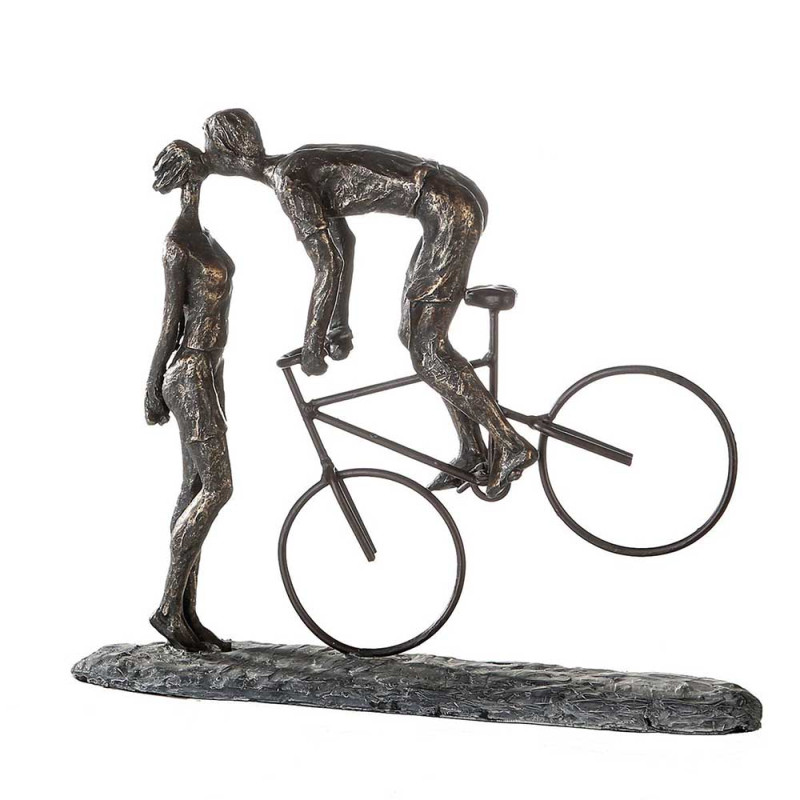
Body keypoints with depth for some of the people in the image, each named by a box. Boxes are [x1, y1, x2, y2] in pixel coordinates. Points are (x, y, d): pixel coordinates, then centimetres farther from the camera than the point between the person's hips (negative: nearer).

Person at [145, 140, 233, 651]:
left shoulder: (202, 238, 17)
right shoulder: (178, 241, -12)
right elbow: (172, 318, -14)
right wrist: (153, 388, -12)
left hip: (209, 371, 10)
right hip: (189, 373, -10)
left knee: (196, 489, 8)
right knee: (218, 486, -12)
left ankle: (187, 612, 12)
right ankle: (169, 607, -4)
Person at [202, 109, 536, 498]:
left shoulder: (288, 180, -12)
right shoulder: (302, 164, 19)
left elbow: (329, 265, -16)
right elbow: (344, 242, 29)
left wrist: (312, 347, -7)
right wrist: (339, 326, 32)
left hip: (450, 211, -10)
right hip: (460, 200, 10)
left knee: (426, 350, -8)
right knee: (415, 333, 16)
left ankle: (512, 446, -2)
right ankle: (472, 450, 20)